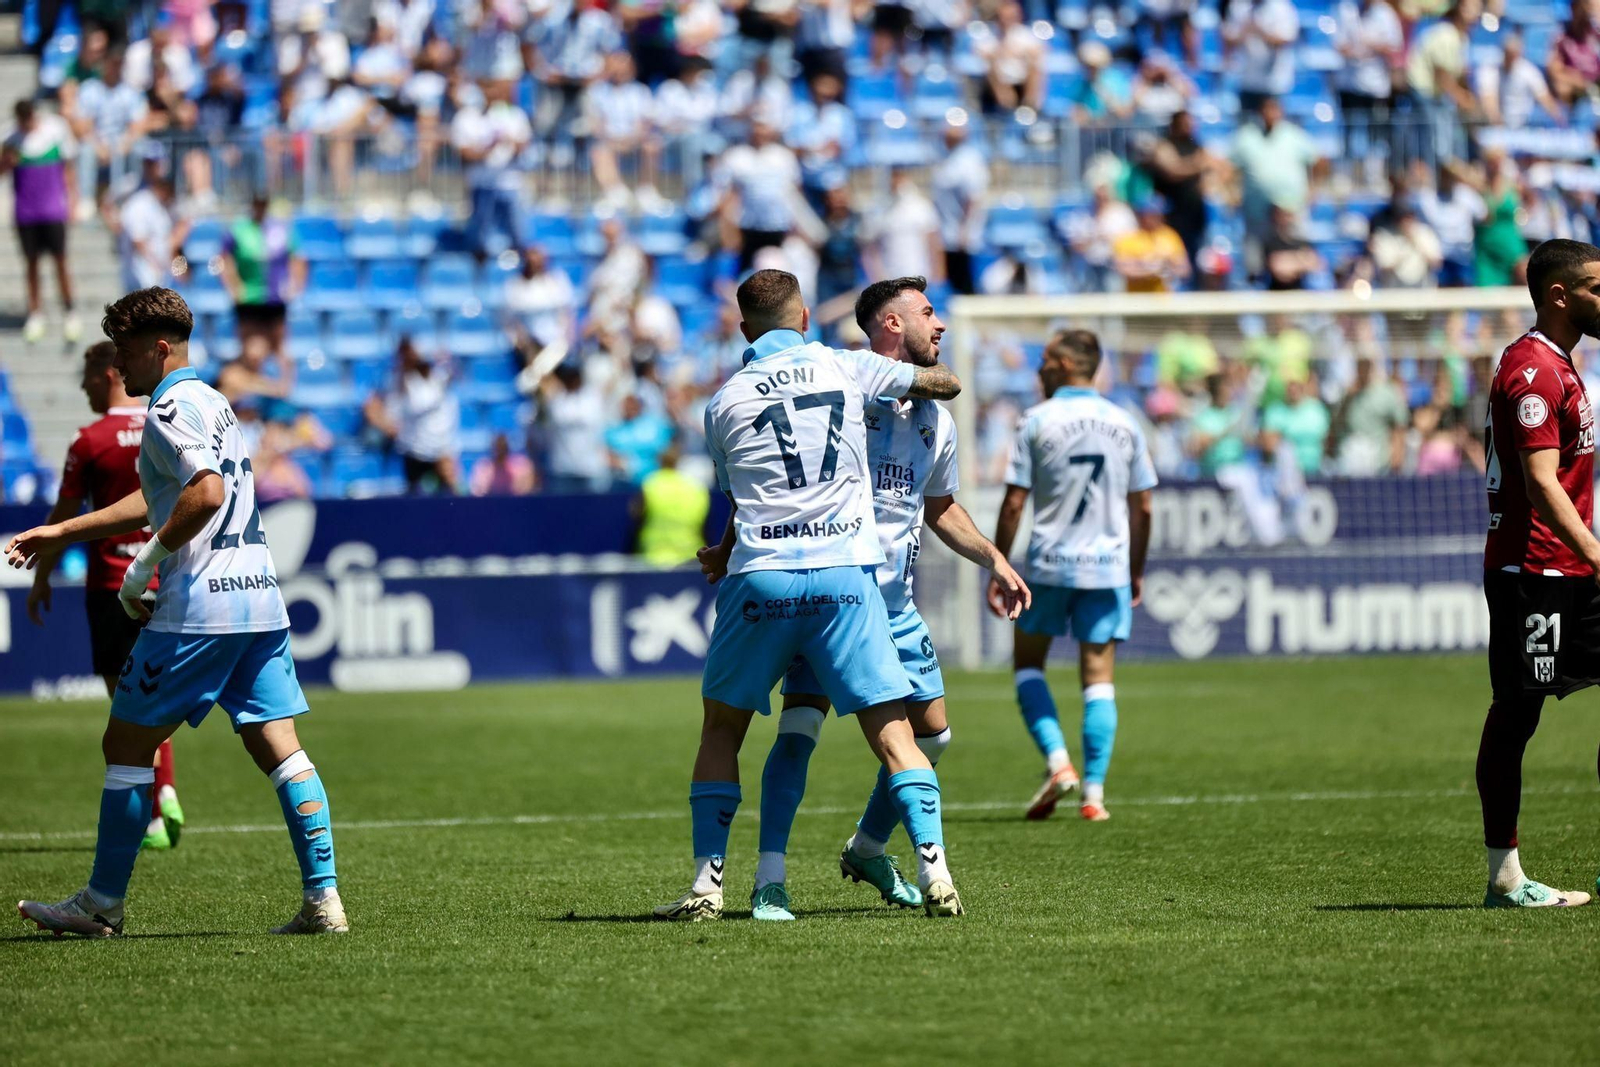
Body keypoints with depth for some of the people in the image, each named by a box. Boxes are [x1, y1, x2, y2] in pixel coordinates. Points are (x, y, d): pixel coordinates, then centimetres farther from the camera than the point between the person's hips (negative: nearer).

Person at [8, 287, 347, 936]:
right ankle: (323, 900, -4)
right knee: (277, 745, 4)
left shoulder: (171, 409, -9)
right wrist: (62, 534, 34)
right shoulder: (211, 402, 21)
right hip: (258, 596, 9)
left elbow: (206, 494, -25)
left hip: (199, 608, -9)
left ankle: (102, 904, 9)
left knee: (126, 743, 3)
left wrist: (144, 566, -16)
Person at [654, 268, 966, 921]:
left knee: (722, 731, 15)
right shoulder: (846, 368, 7)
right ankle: (934, 871, -12)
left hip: (759, 577, 1)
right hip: (845, 573, 0)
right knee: (892, 732, 1)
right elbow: (945, 383, 19)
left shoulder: (724, 402, 9)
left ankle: (708, 882, 9)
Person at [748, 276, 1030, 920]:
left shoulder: (936, 420, 11)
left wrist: (995, 562, 21)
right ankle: (769, 882, -18)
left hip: (893, 602, 7)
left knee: (930, 734, 11)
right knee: (799, 728, -19)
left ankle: (867, 851, 32)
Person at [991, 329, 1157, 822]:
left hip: (1049, 564, -2)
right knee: (1098, 678, 5)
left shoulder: (1038, 421, -4)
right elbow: (1142, 507, 8)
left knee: (1028, 663, 13)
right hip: (1108, 567, 2)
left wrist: (998, 570, 1)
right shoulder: (1125, 424, 5)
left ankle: (1057, 762, -5)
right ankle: (1094, 792, -2)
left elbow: (1013, 504, -6)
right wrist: (1136, 571, 18)